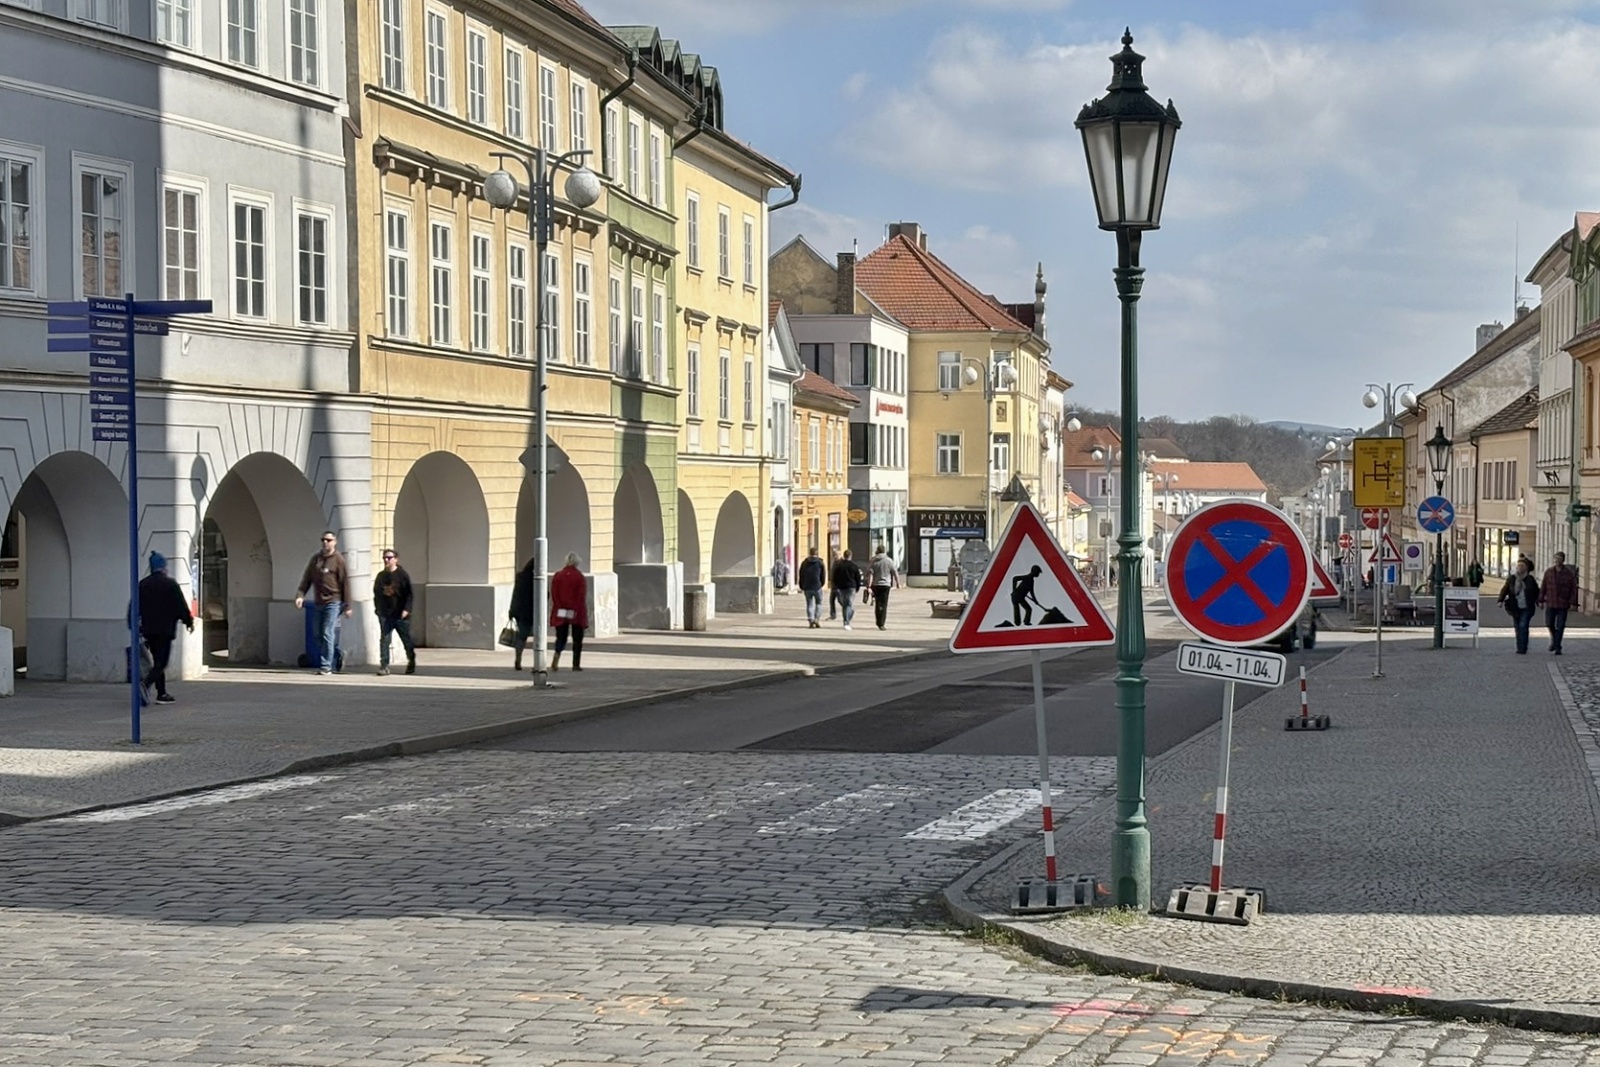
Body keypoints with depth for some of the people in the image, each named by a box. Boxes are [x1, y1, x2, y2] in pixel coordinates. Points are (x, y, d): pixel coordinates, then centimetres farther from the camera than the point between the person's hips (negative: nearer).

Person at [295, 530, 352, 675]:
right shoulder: (315, 559, 12)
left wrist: (347, 606, -8)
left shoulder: (338, 560, -4)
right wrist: (300, 595, -3)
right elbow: (307, 579, 12)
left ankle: (326, 666, -11)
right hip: (319, 603, 7)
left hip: (333, 603, -7)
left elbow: (345, 583, -5)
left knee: (327, 634, -12)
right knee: (319, 636, 9)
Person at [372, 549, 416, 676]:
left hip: (400, 614, -3)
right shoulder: (381, 576, 10)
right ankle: (384, 665, -7)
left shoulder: (402, 575, -3)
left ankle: (411, 663, 25)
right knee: (384, 639, -7)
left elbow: (409, 594, -6)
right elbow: (376, 593, 18)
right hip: (385, 614, 3)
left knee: (407, 639, 7)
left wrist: (406, 609, -14)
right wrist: (377, 608, 12)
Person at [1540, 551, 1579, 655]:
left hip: (1563, 604, -2)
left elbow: (1573, 589, -3)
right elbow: (1543, 587, 5)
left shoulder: (1569, 573, -3)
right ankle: (1553, 639, 30)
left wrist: (1573, 603, -9)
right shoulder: (1549, 572, 2)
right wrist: (1541, 600, 2)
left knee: (1560, 627, -2)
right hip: (1550, 603, 2)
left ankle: (1557, 648, 2)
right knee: (1549, 624, 2)